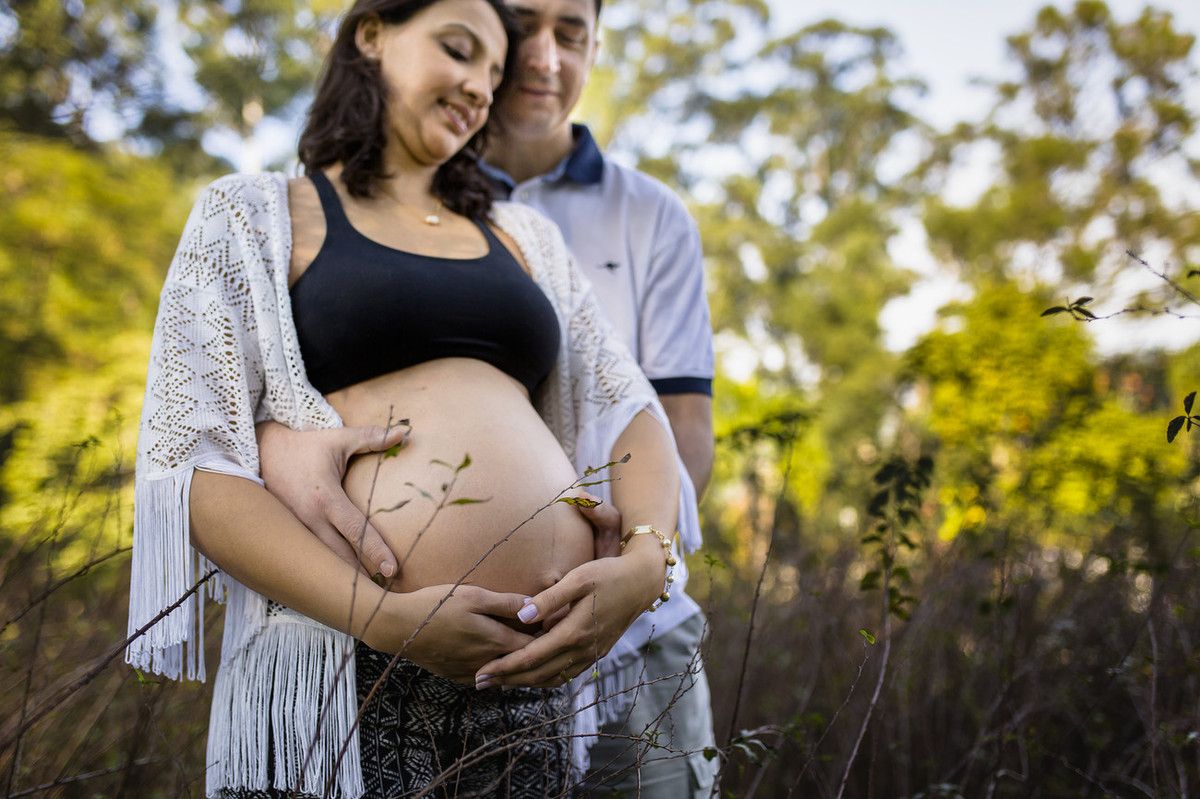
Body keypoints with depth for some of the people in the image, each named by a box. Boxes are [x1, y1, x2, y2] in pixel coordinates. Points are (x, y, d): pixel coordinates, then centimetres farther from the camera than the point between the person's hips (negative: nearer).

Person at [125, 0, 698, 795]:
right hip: (345, 680, -3)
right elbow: (190, 464, -4)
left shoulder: (524, 236, 18)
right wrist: (387, 618, -16)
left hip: (543, 672, 4)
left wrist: (643, 563, -10)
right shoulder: (252, 215, 7)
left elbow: (629, 412, 11)